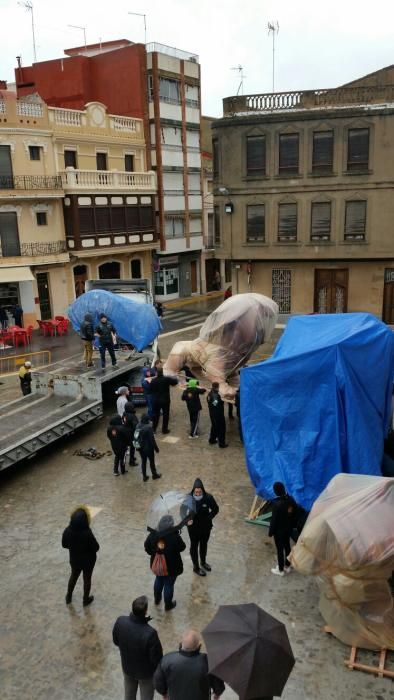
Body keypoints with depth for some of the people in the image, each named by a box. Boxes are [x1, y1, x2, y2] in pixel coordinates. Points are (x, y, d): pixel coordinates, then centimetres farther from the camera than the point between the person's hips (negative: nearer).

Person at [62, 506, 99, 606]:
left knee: (73, 576, 28)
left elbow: (64, 545, -5)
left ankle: (68, 597, 47)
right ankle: (86, 600, 40)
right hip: (88, 561, -3)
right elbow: (96, 548, -22)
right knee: (87, 579, 21)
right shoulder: (87, 533, -35)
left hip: (74, 559, 3)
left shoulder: (68, 531, -23)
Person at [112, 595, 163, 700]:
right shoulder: (150, 633, -40)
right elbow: (156, 658, -24)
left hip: (127, 667, 4)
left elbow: (116, 641, -6)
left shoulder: (120, 621, -26)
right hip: (146, 672, -4)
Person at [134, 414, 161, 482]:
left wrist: (137, 446, 18)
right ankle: (154, 474, 32)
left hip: (140, 447, 6)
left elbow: (136, 437, 5)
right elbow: (152, 439, -21)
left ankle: (144, 476, 27)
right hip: (148, 448, -6)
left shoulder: (138, 426, -6)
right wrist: (156, 448, -10)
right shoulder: (148, 427, -27)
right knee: (151, 461, 14)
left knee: (143, 461, 18)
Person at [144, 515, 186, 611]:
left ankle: (157, 599, 48)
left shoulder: (153, 534, -16)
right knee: (169, 584, 16)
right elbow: (182, 547, -12)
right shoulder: (174, 536, -27)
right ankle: (168, 604, 34)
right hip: (171, 566, -4)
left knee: (159, 580, 29)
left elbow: (146, 546, -1)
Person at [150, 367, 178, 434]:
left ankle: (154, 429, 23)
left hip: (156, 400, 2)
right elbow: (175, 382, -4)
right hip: (165, 400, -2)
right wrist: (174, 378, 16)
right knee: (165, 414, 11)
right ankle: (164, 429, 16)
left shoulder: (153, 380, -13)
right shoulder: (167, 379, -17)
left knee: (156, 414, 15)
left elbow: (151, 389, -1)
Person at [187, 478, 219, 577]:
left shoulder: (208, 498, -21)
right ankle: (196, 567, 35)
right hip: (193, 528, -2)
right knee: (194, 546, 15)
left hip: (206, 527, 2)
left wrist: (209, 518, -13)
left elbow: (215, 509, -3)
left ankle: (203, 562, 49)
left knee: (204, 545, 24)